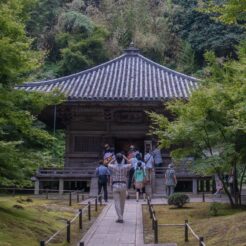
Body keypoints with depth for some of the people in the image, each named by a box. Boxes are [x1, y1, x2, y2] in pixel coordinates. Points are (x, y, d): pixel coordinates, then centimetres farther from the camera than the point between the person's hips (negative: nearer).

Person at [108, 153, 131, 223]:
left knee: (117, 203, -2)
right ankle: (121, 216, 27)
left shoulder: (112, 166, -4)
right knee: (122, 202, 16)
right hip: (123, 186, 1)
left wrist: (114, 159, 27)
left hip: (115, 186, -1)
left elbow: (108, 164, 22)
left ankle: (120, 218, -12)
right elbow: (130, 164, 21)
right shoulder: (125, 167, -3)